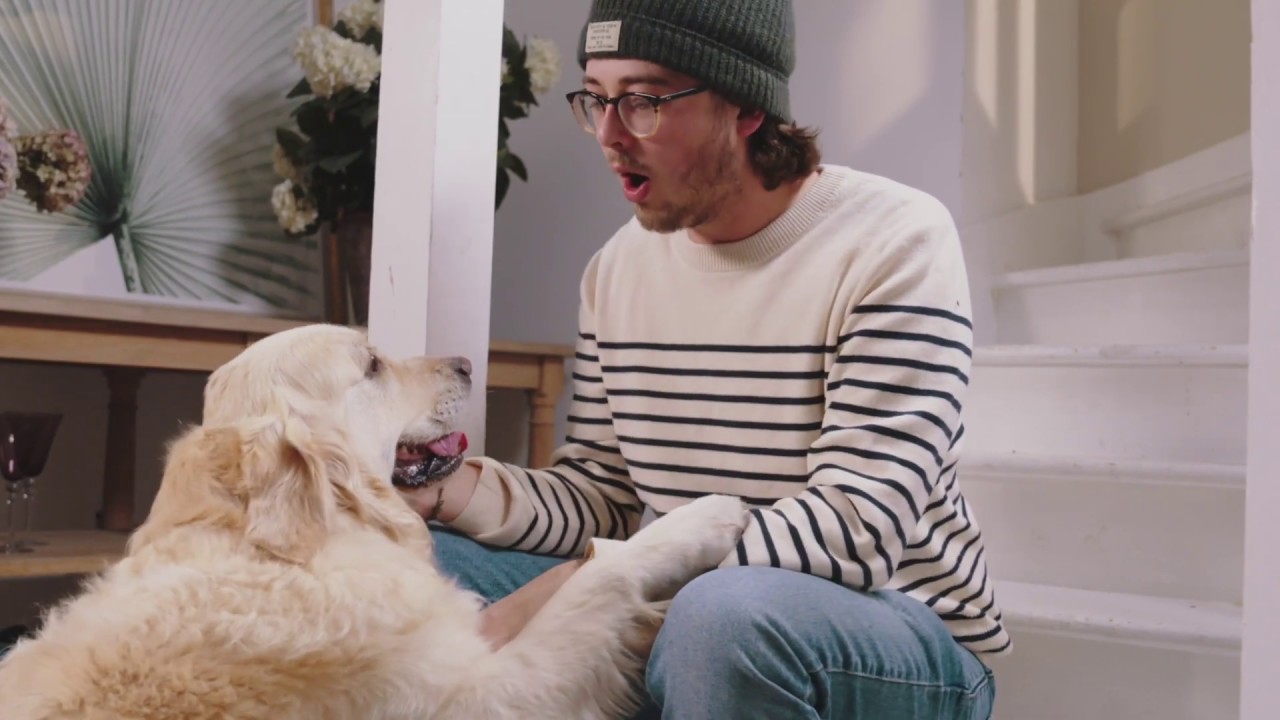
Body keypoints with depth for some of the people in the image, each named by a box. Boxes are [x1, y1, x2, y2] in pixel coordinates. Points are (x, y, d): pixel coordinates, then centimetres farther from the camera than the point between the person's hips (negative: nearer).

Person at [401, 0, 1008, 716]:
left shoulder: (894, 239, -15)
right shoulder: (620, 266, 5)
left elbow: (857, 528, -25)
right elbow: (598, 495, 7)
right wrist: (458, 488, -15)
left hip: (907, 638, -5)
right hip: (681, 616, 6)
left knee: (725, 611, -39)